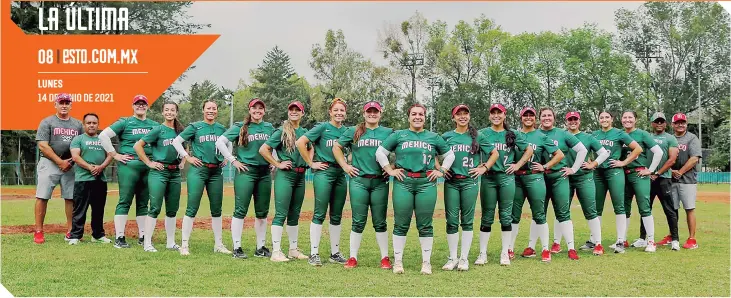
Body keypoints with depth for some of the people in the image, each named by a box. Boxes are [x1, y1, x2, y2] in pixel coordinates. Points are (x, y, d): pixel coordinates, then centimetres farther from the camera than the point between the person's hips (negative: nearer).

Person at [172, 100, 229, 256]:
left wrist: (226, 158, 15)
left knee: (216, 209, 9)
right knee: (192, 209, -6)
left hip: (216, 171, 4)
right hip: (198, 170, -4)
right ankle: (184, 245, 0)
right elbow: (176, 141, 1)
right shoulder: (195, 127, -1)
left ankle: (218, 244, 18)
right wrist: (188, 157, -4)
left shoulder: (221, 129, 11)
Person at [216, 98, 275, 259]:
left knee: (262, 212, 8)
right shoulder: (240, 127, 0)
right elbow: (220, 142, -3)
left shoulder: (269, 127, 13)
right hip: (246, 171, -4)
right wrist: (233, 160, -7)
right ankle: (237, 247, 0)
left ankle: (260, 247, 17)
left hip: (265, 172, 4)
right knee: (240, 210, -5)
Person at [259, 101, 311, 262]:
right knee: (281, 214, -8)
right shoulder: (282, 131, -5)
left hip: (300, 175, 6)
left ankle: (293, 250, 21)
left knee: (295, 215, 12)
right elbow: (263, 149, -9)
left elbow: (310, 148, 30)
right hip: (285, 175, -6)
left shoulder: (304, 132, 12)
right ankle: (276, 252, -6)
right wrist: (278, 164, -10)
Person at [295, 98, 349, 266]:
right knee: (320, 214, -5)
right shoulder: (322, 127, -3)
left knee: (336, 215, 9)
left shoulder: (347, 131, 11)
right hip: (324, 172, -5)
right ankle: (314, 254, 0)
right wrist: (311, 163, -9)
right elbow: (300, 143, -10)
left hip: (340, 173, 5)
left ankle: (335, 253, 18)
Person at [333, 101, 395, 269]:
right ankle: (353, 258, 10)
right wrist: (345, 166, 5)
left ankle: (385, 258, 12)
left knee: (380, 222, 5)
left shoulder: (388, 133, 8)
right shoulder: (353, 132, 8)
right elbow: (336, 147, 13)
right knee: (358, 222, 2)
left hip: (380, 182, 0)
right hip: (359, 181, 0)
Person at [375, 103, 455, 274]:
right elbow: (380, 152, 10)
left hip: (426, 183, 1)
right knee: (401, 224, 1)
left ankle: (426, 262, 11)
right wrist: (389, 170, 2)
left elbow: (450, 154, 22)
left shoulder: (434, 137, 15)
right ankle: (398, 261, 10)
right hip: (403, 182, -1)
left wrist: (441, 171, 10)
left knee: (425, 225, 2)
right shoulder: (398, 135, 10)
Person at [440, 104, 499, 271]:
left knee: (467, 220, 2)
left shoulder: (477, 137, 6)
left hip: (470, 182, 0)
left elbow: (495, 154, 12)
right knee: (451, 220, -1)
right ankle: (452, 258, 8)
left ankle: (464, 258, 8)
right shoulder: (446, 136, 7)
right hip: (451, 182, 1)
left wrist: (484, 168, 2)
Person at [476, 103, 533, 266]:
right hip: (488, 178, -1)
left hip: (507, 178, 1)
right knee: (487, 217, 2)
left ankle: (505, 253, 12)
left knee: (506, 216, 3)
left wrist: (518, 165, 5)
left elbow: (529, 150, 13)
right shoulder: (482, 133, 4)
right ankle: (483, 253, 8)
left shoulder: (513, 134, 7)